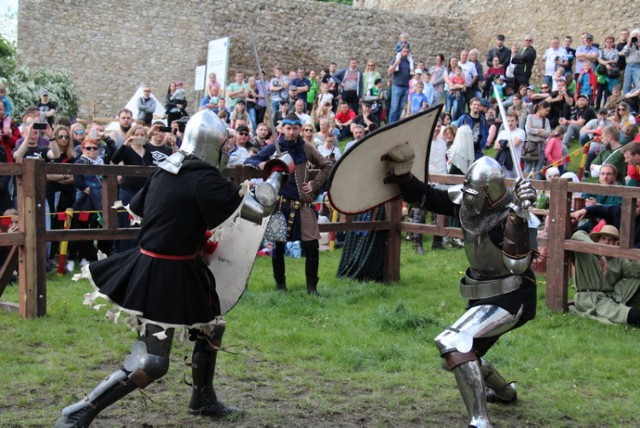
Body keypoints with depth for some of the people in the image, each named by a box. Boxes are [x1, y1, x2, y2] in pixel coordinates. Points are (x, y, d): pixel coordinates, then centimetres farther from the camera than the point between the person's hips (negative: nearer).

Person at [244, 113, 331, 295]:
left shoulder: (306, 149, 7)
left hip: (303, 205, 2)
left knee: (311, 246, -4)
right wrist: (259, 164, -23)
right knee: (278, 245, 3)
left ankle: (312, 286, 8)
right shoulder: (273, 148, 0)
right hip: (280, 203, -1)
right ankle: (280, 284, 20)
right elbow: (248, 161, -2)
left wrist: (315, 185, 7)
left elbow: (326, 166, 18)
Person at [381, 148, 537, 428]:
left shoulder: (509, 216, -24)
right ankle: (505, 391, 52)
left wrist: (518, 215, -42)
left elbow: (518, 265, -35)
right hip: (486, 295, 9)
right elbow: (426, 197, 1)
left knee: (453, 344, -27)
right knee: (464, 352, 24)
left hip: (509, 299, -9)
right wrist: (403, 176, -16)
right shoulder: (467, 201, -4)